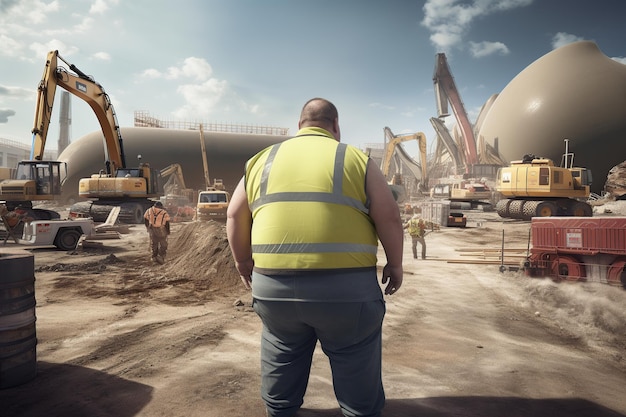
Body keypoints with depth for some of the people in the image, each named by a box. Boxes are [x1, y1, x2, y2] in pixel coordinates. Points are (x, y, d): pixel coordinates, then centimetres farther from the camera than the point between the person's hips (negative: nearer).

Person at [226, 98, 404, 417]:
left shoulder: (263, 160, 13)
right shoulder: (356, 159, 4)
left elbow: (235, 216, 15)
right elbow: (389, 217, 0)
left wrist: (243, 262, 26)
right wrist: (394, 264, 13)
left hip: (273, 285, 4)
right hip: (345, 287, -3)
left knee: (281, 354, 26)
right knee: (355, 361, 17)